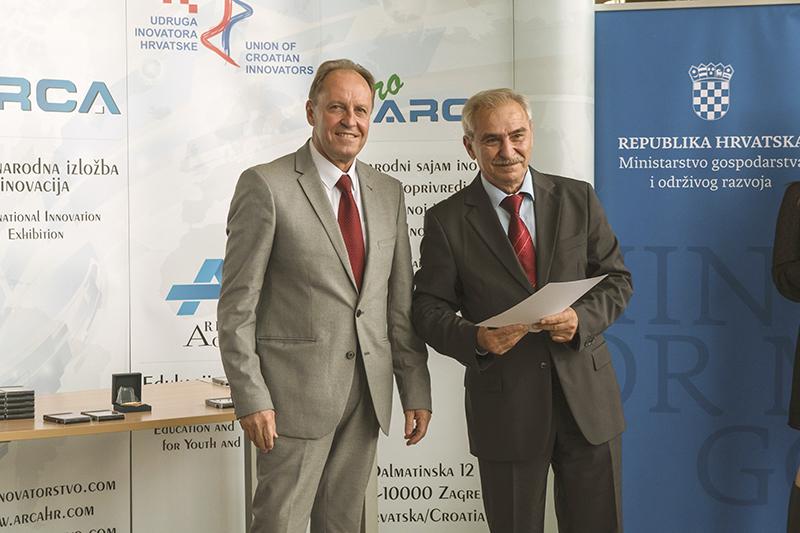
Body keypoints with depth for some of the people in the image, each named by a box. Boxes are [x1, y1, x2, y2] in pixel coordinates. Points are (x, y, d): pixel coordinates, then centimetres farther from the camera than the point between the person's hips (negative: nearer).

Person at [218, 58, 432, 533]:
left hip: (368, 391, 5)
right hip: (296, 388, -5)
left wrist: (416, 389, 8)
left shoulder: (389, 192, 11)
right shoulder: (266, 186, -6)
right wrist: (250, 397, -13)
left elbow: (401, 301, 12)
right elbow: (238, 304, -8)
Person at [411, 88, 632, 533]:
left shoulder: (578, 199, 4)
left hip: (586, 395, 2)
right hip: (505, 407, -2)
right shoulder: (448, 220, -2)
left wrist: (581, 318, -13)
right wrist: (476, 338, -20)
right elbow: (429, 309, 0)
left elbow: (617, 279, 7)